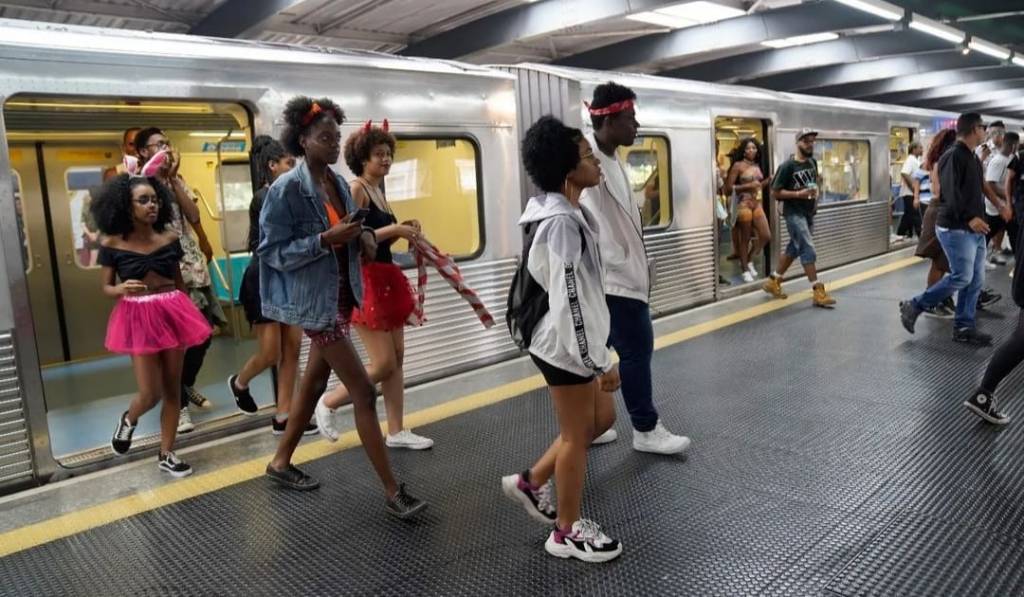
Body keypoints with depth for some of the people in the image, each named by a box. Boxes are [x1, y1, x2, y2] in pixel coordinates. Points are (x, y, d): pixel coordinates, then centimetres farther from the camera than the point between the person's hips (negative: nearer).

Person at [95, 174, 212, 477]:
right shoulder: (112, 243, -5)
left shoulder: (170, 237, 1)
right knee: (151, 393, -3)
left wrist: (191, 316, 14)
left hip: (172, 313, 3)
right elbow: (106, 287, 2)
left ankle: (166, 455, 22)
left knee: (172, 388, 8)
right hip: (138, 317, -2)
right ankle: (129, 419, 35)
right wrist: (122, 289, -22)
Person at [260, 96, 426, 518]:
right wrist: (324, 240, -26)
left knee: (314, 381, 19)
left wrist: (364, 237, -4)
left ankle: (281, 462, 39)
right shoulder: (287, 188, -16)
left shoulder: (339, 183, 6)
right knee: (364, 393, -6)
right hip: (316, 302, -8)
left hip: (342, 296, 8)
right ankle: (392, 492, 3)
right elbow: (272, 251, -16)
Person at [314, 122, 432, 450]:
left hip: (387, 279, 9)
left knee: (397, 360, 10)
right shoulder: (355, 189, -11)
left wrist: (402, 230, 5)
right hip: (365, 281, -9)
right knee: (384, 364, -6)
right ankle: (329, 402, 16)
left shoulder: (378, 191, 16)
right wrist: (394, 230, -20)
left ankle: (396, 432, 18)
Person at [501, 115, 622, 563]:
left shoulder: (565, 213, 10)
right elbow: (569, 300, -26)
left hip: (568, 341, 10)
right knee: (577, 435, 5)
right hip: (567, 344, -10)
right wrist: (600, 360, -22)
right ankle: (567, 533, 25)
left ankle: (529, 484, 31)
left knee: (601, 418, 20)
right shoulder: (562, 222, -23)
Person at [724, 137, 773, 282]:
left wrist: (768, 181, 4)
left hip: (757, 204, 6)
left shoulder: (757, 166, 12)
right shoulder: (738, 165, -7)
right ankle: (745, 270, 14)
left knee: (766, 236, 2)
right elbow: (729, 188, -11)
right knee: (745, 239, 1)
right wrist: (748, 186, -17)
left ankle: (749, 260, 24)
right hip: (743, 204, -6)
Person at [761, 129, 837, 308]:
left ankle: (773, 281, 26)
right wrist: (798, 194, -21)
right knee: (808, 251, -11)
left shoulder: (813, 162, 8)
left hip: (809, 213, 8)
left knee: (794, 249, 13)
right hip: (794, 214, -8)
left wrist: (815, 194, 7)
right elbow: (775, 193, -14)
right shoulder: (787, 166, -13)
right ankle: (818, 293, -8)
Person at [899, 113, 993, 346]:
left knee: (976, 280, 7)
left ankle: (963, 328, 13)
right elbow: (950, 192, -24)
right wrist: (969, 217, -30)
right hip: (956, 228, -10)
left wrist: (979, 218, 13)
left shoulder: (972, 158, 17)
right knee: (962, 277, -11)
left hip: (974, 229, 10)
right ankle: (913, 307, 3)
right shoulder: (953, 156, -13)